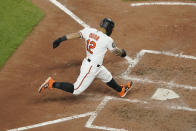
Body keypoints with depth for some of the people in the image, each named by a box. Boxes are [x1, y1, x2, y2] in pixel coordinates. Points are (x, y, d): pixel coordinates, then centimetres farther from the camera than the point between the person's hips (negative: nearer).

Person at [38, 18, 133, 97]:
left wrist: (60, 39, -9)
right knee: (76, 90, -2)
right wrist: (122, 52, 22)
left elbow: (75, 34, -9)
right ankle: (52, 84, -5)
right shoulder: (107, 40, -17)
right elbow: (116, 51, -1)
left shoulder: (89, 31, -2)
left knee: (108, 78, 30)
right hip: (91, 68, -9)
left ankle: (121, 90, 53)